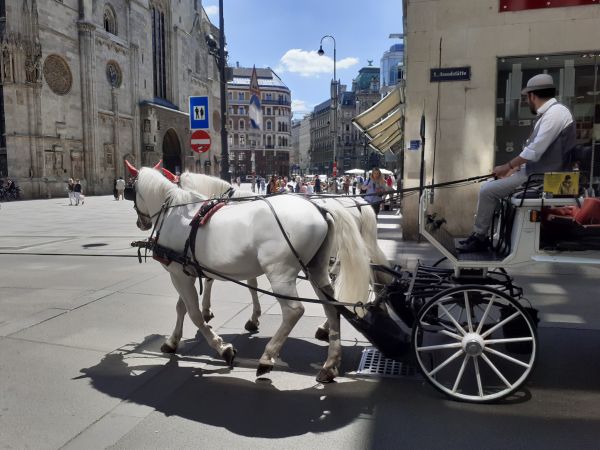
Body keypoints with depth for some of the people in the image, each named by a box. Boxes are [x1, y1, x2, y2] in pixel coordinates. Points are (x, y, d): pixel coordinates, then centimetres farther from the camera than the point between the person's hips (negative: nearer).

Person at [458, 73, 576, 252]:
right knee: (490, 185, 11)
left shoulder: (555, 113, -17)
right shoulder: (547, 114, 14)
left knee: (488, 190, -13)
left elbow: (534, 152, -23)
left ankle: (479, 238, 0)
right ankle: (480, 234, 12)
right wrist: (513, 169, 7)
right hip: (535, 172, 10)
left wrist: (507, 167, -11)